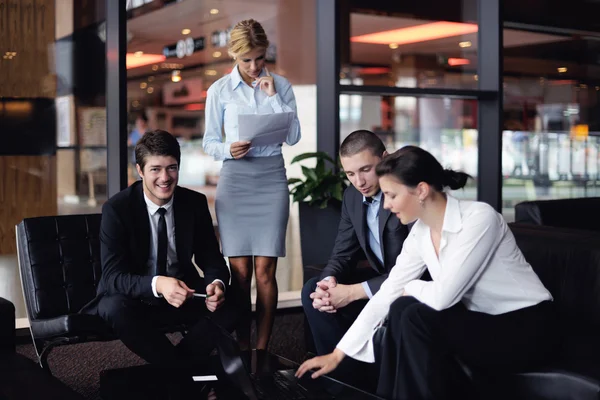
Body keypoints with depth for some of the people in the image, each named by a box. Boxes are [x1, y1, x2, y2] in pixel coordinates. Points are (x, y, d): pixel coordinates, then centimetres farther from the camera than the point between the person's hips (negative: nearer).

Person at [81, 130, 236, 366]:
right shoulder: (116, 209, -15)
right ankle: (178, 371, -15)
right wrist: (157, 284, -43)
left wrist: (217, 284, -28)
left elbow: (211, 259, -2)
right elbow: (113, 276, -23)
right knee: (115, 308, -36)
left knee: (231, 305, -23)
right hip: (134, 298, -3)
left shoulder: (195, 203, -4)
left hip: (182, 294, 3)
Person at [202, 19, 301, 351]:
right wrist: (228, 150, -15)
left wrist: (273, 97, -7)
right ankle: (242, 346, 10)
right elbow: (209, 142, 7)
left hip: (272, 178, 0)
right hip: (235, 178, 0)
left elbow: (293, 137, 1)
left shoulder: (281, 86, 6)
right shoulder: (219, 90, 4)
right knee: (240, 270, -1)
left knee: (265, 270, -3)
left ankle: (262, 347, 7)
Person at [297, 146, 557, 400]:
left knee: (417, 319, -23)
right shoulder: (420, 233, -1)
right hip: (484, 321, 7)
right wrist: (337, 354, 3)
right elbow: (385, 295, 2)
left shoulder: (479, 218, -24)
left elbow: (443, 295, -28)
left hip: (527, 327, -7)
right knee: (401, 310, -12)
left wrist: (410, 288, -6)